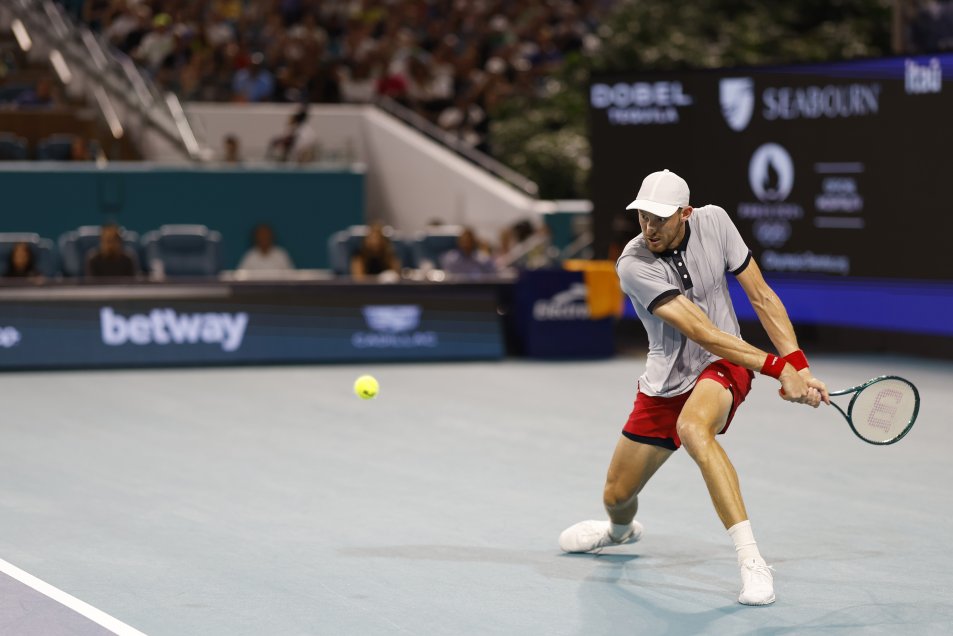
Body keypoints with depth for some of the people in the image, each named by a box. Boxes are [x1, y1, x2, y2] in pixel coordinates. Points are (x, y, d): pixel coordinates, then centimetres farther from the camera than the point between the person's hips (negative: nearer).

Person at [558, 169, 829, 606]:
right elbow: (702, 332, -28)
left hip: (721, 367, -1)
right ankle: (621, 531, 53)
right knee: (616, 496, 9)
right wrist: (778, 366, -32)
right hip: (664, 383, 1)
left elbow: (761, 296, -4)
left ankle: (752, 563, -40)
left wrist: (800, 368, -13)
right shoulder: (633, 265, -22)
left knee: (692, 428, -38)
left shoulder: (713, 222, -12)